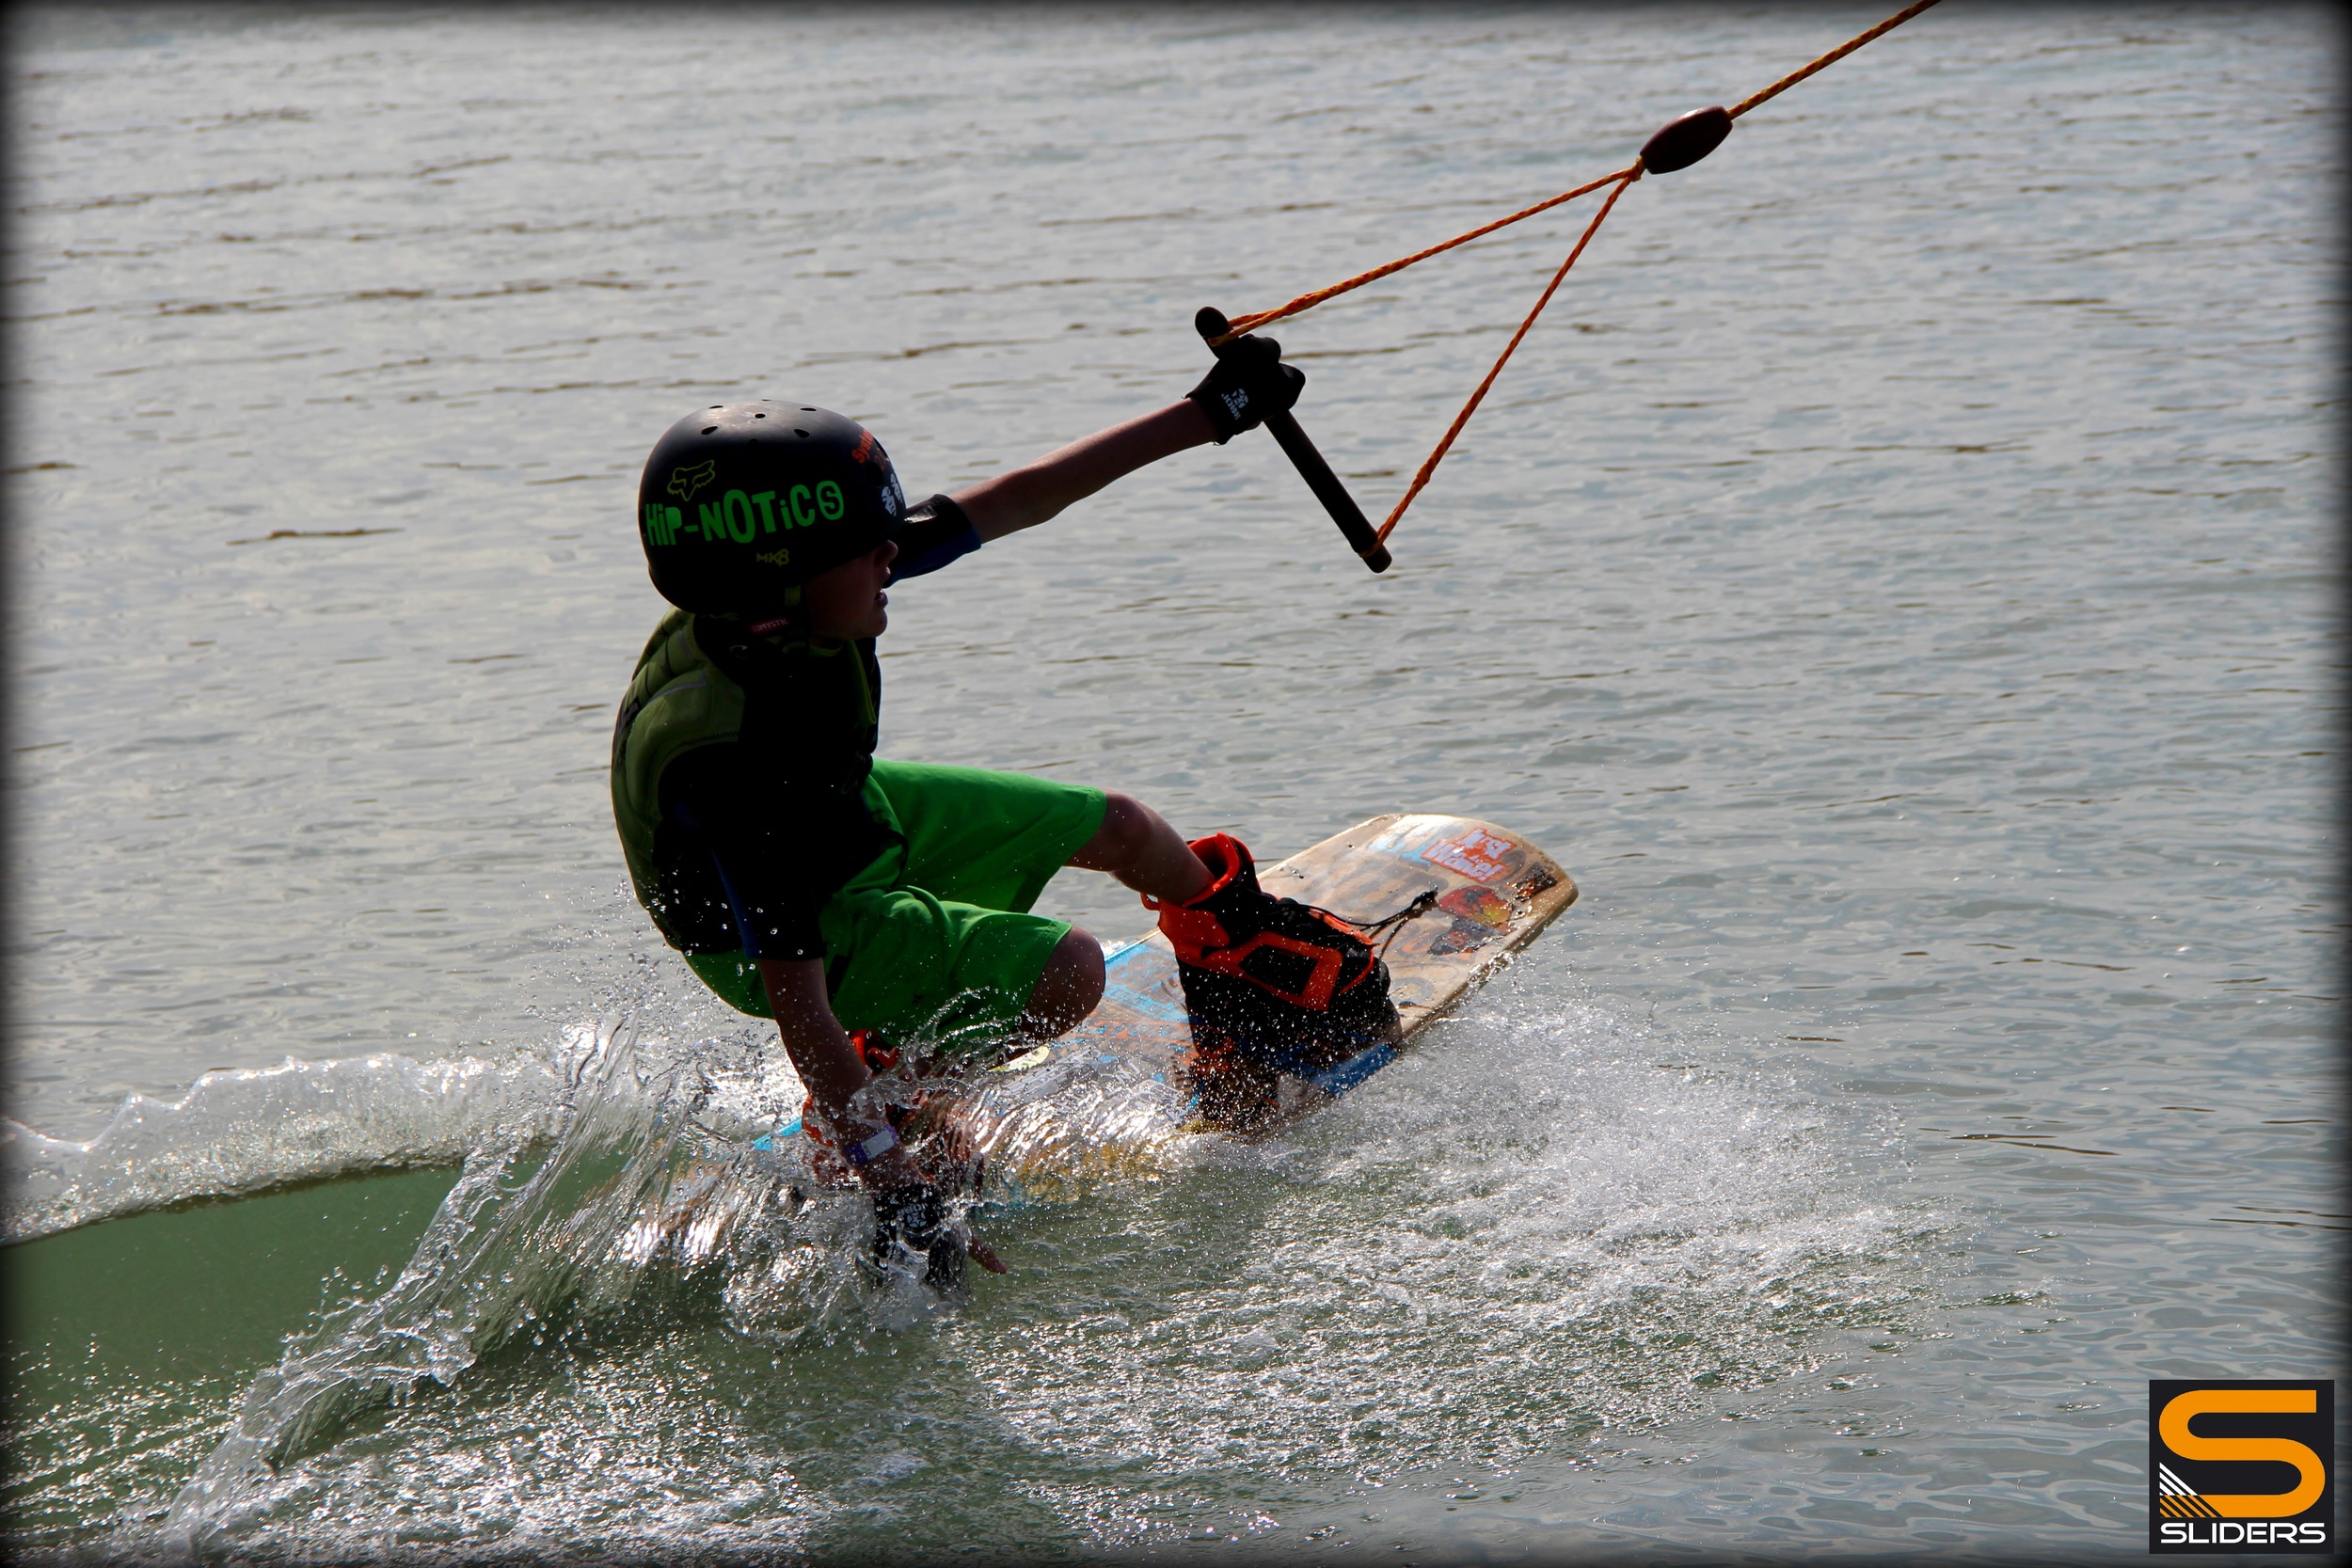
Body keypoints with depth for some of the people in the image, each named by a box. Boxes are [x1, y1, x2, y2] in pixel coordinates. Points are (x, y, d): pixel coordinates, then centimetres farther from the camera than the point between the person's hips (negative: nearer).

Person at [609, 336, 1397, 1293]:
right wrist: (894, 1191, -41)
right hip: (793, 921, -7)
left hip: (858, 814, 8)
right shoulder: (722, 758, -43)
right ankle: (890, 1089, 3)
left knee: (1120, 828, 16)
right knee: (1067, 973, -21)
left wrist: (1211, 412, -8)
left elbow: (1017, 500, -13)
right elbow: (794, 996, -40)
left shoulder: (789, 593, -25)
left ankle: (1251, 952, 46)